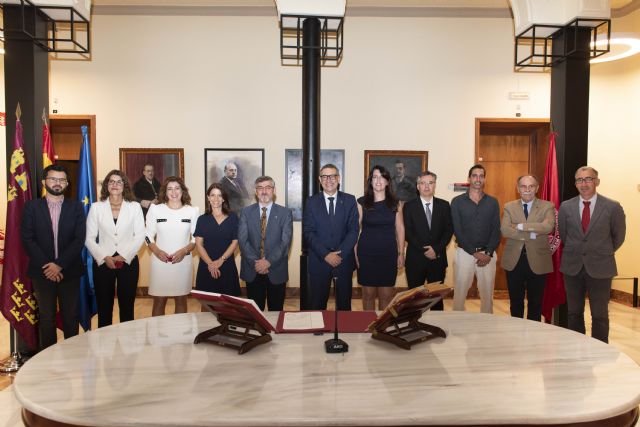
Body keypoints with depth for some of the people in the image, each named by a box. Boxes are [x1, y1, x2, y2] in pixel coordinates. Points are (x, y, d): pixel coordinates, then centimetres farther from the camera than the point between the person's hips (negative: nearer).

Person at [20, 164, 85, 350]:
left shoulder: (76, 207, 2)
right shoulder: (32, 206, 3)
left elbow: (79, 239, -5)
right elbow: (27, 239, -3)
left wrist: (59, 265, -13)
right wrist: (46, 265, -12)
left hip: (69, 271, 0)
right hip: (42, 271, 0)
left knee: (71, 317, 6)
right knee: (46, 318, 9)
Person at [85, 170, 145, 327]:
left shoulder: (134, 207, 3)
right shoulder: (96, 207, 4)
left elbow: (140, 235, -2)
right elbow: (89, 238, 1)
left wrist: (123, 256, -12)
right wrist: (105, 257, -11)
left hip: (128, 261, 0)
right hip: (103, 262, 0)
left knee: (127, 306, 7)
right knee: (104, 307, 7)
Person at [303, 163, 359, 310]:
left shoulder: (349, 200, 3)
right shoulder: (312, 202, 2)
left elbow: (353, 230, -3)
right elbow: (308, 232, -4)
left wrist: (340, 254, -14)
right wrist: (325, 254, -14)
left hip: (344, 260, 1)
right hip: (319, 260, 0)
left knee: (344, 303, 10)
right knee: (317, 304, 6)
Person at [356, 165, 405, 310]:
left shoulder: (395, 203, 5)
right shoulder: (362, 202, 0)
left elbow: (400, 228, 7)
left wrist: (401, 253, 3)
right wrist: (354, 254, -5)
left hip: (388, 254, 1)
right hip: (366, 254, -1)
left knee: (386, 295, 5)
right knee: (368, 294, 7)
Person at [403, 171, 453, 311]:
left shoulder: (444, 205, 7)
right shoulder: (409, 206, 1)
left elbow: (449, 230, 2)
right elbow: (408, 232, -5)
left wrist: (436, 249, -11)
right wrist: (424, 250, -13)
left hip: (438, 259, 2)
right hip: (415, 259, -1)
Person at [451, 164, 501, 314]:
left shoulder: (493, 202, 7)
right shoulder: (457, 202, 0)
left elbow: (496, 230, 3)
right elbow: (457, 231, -6)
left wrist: (488, 253, -10)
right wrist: (475, 253, -12)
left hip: (488, 254, 2)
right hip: (464, 253, -2)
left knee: (487, 293, 8)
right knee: (459, 293, 0)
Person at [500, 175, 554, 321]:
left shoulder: (547, 206, 0)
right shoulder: (509, 207, 4)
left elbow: (548, 227, -20)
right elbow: (504, 230, -12)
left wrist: (520, 226, -19)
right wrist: (531, 234, -18)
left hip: (537, 261, -1)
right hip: (514, 260, 1)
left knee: (535, 302, 11)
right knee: (515, 301, 13)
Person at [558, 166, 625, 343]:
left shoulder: (613, 207, -7)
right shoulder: (565, 207, 0)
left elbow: (618, 237, 5)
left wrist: (603, 253, 11)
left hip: (600, 268, -2)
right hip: (572, 267, 3)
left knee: (600, 315, 6)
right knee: (574, 313, 12)